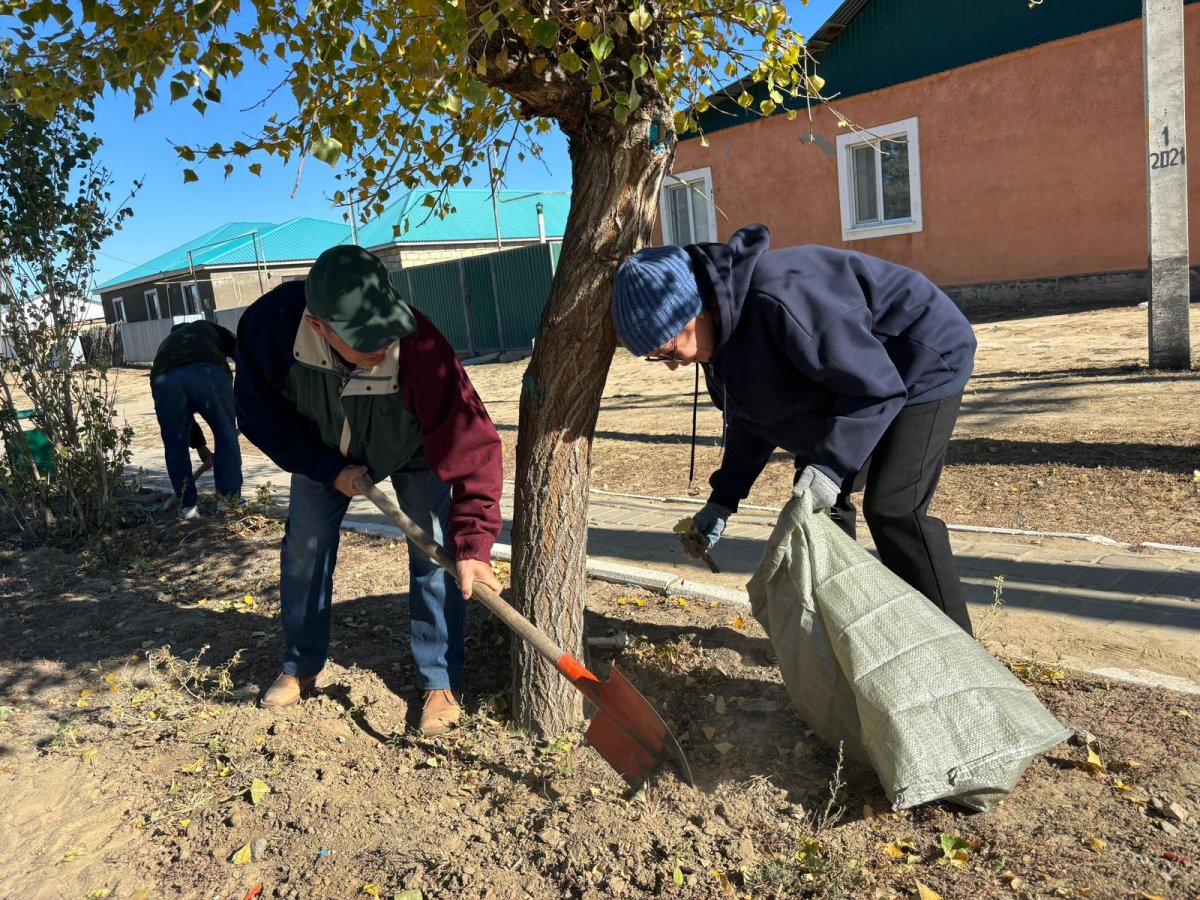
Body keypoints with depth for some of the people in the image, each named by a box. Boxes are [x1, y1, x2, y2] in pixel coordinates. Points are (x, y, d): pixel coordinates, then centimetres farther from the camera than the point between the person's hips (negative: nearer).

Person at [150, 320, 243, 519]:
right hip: (207, 371, -2)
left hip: (164, 378, 3)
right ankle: (229, 499, 21)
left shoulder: (166, 345, 43)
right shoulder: (208, 328, 39)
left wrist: (200, 444, 49)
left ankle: (187, 505, 26)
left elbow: (181, 414, 42)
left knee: (175, 445, 19)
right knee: (226, 435, 14)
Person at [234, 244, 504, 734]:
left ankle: (439, 682, 8)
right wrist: (329, 469, -22)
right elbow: (259, 410, -17)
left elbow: (471, 443, -42)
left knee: (433, 554, -8)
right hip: (325, 450, 3)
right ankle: (300, 668, 30)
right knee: (303, 548, 8)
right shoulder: (270, 324, -35)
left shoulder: (418, 348, -44)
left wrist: (472, 544, -47)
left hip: (413, 451, -2)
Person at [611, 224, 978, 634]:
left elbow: (876, 385, -31)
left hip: (923, 362, -9)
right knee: (816, 500, 8)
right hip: (855, 371, 9)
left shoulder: (778, 300, -37)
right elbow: (752, 420, 3)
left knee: (894, 508, -16)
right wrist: (721, 501, -1)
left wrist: (834, 464, -35)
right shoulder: (724, 317, -6)